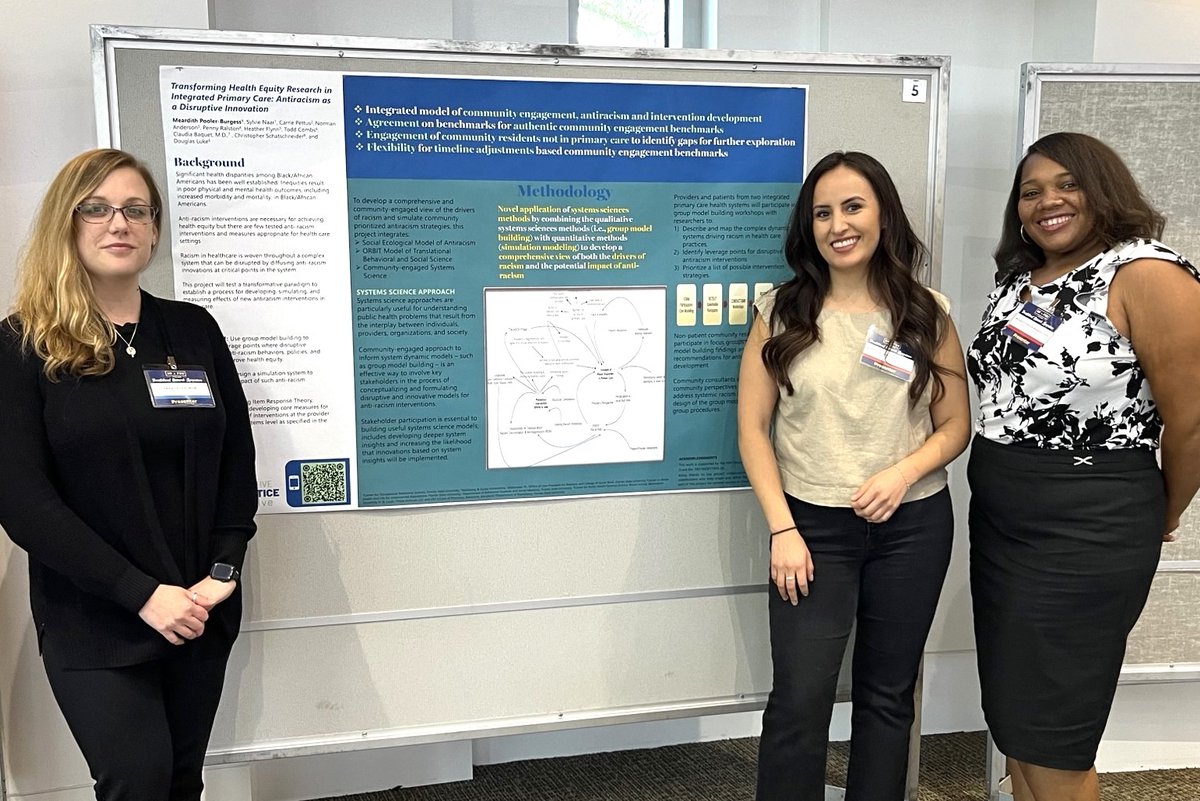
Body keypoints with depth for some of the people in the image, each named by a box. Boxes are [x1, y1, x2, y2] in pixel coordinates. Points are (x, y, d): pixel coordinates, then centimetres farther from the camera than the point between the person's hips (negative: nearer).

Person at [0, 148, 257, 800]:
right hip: (93, 624, -3)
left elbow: (237, 458, 6)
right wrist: (141, 593, -17)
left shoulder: (194, 330, 5)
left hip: (202, 613, 3)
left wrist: (223, 570, -7)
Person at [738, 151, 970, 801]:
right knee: (800, 700, -2)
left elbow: (955, 425, 5)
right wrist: (782, 529, -9)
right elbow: (753, 427, -2)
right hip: (813, 525, -2)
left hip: (913, 526, 2)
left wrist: (902, 472, -14)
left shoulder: (927, 313, 2)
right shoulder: (782, 312, -2)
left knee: (888, 696, 14)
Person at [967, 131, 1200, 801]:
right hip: (997, 521, 8)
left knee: (1049, 745, 5)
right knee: (1011, 718, 18)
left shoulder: (1146, 275, -15)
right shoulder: (1018, 281, 9)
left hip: (1086, 537, -7)